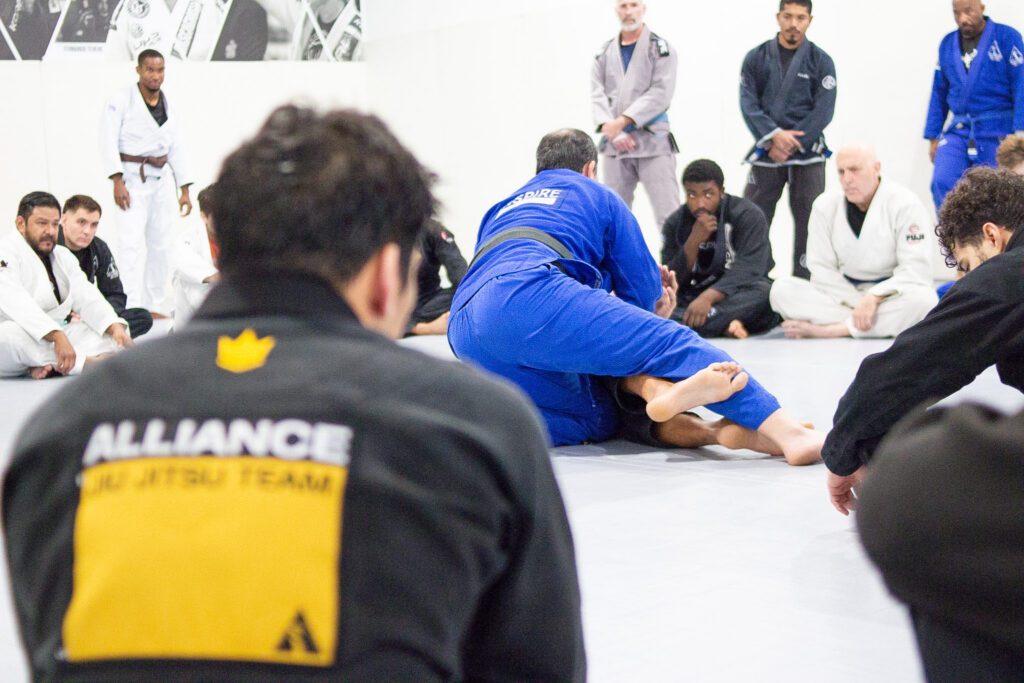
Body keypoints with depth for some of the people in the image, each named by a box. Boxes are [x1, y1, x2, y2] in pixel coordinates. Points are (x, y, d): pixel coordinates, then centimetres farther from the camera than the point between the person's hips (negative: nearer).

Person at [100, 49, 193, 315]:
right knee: (132, 244, -13)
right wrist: (117, 181, -19)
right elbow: (108, 141, -12)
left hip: (160, 180, 6)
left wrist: (185, 190, 8)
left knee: (161, 245, 11)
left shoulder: (168, 105, 11)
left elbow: (177, 149, 13)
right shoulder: (122, 100, -7)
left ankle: (155, 306, 22)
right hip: (132, 179, -6)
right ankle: (131, 309, -15)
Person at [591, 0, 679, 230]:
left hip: (652, 142, -4)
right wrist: (612, 129, -12)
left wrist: (622, 121, -17)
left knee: (668, 215, -11)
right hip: (615, 144, 4)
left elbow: (660, 93, -10)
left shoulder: (660, 48, 1)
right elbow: (597, 94, 5)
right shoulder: (605, 52, 13)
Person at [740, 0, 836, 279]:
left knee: (809, 222, 1)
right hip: (766, 152, 1)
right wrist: (773, 136, -18)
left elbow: (823, 111, -5)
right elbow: (748, 104, -3)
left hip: (808, 155, -1)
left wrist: (789, 144, -13)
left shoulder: (820, 61, 2)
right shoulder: (756, 58, 5)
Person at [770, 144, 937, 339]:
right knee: (782, 289, -20)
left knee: (923, 299, -36)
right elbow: (822, 268, -3)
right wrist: (860, 304, -17)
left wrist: (874, 298, -30)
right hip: (843, 294, 3)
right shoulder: (825, 206, -1)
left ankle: (831, 329, -33)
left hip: (889, 295, -3)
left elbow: (916, 269, -15)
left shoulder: (905, 204, -10)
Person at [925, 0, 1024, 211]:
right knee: (942, 182, -16)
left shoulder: (1007, 37, -5)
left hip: (996, 133, -3)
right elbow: (939, 94, 14)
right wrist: (934, 136, 11)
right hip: (958, 131, 3)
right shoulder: (948, 44, 8)